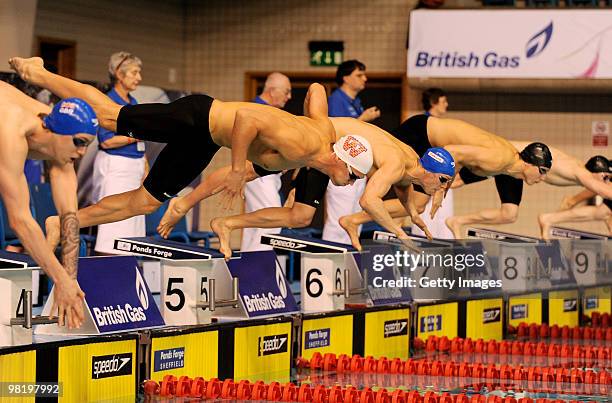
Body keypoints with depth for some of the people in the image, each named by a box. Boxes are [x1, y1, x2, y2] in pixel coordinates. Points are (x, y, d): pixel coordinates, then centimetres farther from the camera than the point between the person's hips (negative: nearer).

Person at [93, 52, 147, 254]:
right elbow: (106, 141, -17)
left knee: (133, 223, 5)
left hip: (134, 167, 8)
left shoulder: (133, 103, 15)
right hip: (115, 167, -8)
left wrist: (145, 169, 17)